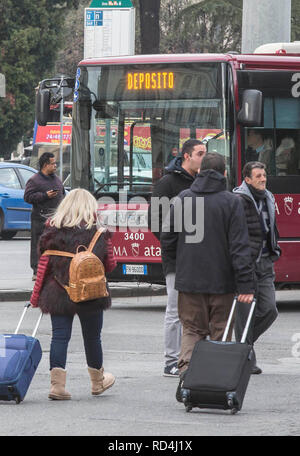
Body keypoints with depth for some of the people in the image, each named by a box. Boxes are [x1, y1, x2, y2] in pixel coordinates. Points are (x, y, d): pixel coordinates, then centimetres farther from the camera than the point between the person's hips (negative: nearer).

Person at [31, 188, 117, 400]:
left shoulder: (52, 230, -2)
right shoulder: (99, 232, -6)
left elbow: (44, 264, -2)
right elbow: (110, 264, -3)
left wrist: (37, 296, 3)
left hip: (57, 293, 1)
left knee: (60, 336, 2)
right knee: (92, 337, 15)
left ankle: (57, 384, -9)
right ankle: (98, 381, 33)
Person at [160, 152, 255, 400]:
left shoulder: (181, 199, 3)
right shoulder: (231, 202, -7)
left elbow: (167, 240, 7)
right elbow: (240, 247, -11)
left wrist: (176, 263, 27)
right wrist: (246, 285, -12)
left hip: (189, 280, 2)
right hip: (222, 280, -2)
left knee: (192, 329, 11)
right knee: (220, 332, 8)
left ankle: (186, 369, -12)